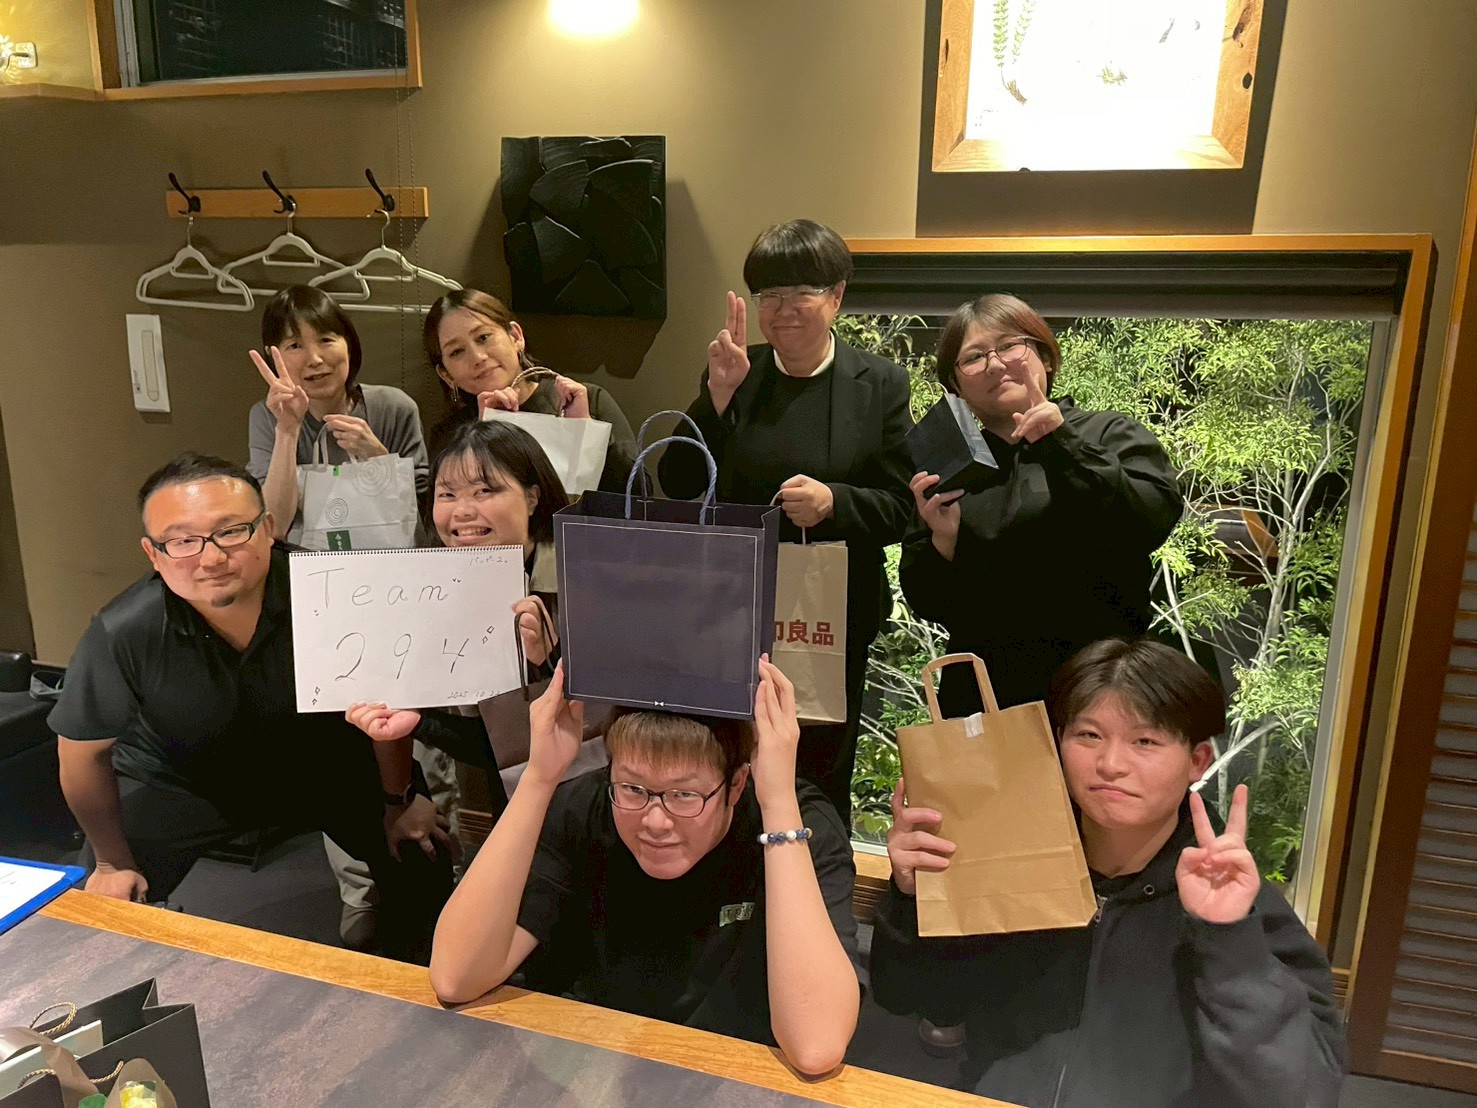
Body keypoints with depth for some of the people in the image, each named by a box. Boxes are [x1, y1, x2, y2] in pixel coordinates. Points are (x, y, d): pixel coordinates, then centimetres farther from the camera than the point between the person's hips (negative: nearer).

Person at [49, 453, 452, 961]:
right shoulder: (123, 634, -30)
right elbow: (84, 750, -11)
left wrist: (396, 804, -2)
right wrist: (114, 861, 0)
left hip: (317, 762, 1)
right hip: (180, 783, 0)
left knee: (422, 858, -3)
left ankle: (404, 974, 27)